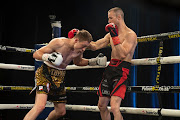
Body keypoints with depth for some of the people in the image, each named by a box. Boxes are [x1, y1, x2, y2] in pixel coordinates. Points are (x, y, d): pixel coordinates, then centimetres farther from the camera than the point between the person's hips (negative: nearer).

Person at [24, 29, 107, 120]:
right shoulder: (58, 43, -21)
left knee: (61, 111, 14)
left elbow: (78, 62, 19)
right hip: (45, 74, -6)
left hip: (59, 77, 7)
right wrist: (48, 57, -37)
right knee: (40, 106, -27)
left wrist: (94, 61, 5)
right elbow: (36, 54, -16)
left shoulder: (79, 51, -4)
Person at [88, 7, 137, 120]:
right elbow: (95, 46, 14)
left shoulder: (130, 34, -8)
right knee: (101, 105, 13)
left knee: (114, 107, -21)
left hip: (122, 71, -8)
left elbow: (123, 54, -20)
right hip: (110, 69, 8)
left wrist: (115, 36, -22)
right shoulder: (111, 34, 16)